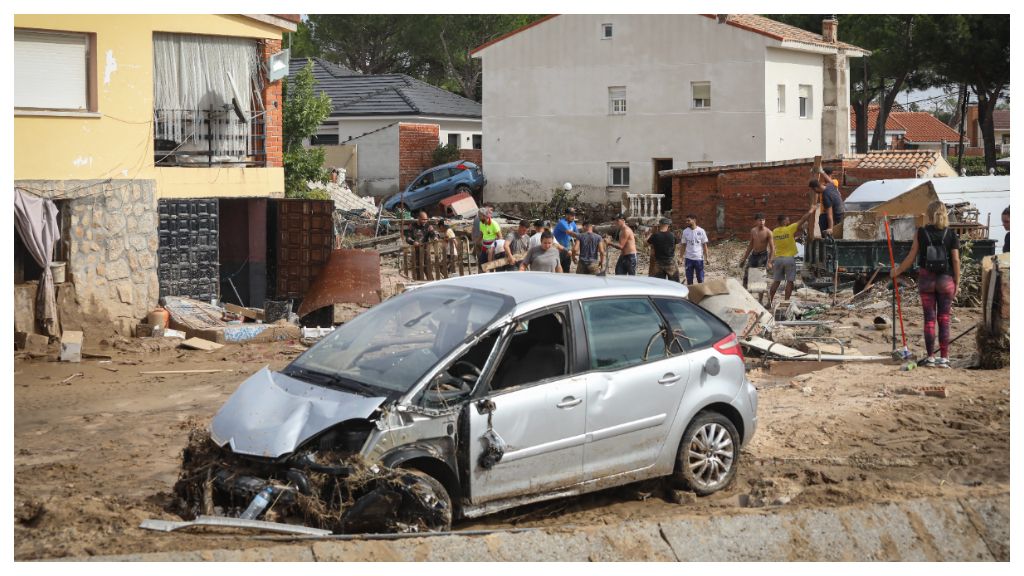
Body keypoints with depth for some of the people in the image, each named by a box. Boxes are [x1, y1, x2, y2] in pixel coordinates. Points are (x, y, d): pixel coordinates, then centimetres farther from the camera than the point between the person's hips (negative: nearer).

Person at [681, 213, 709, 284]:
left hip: (699, 258, -2)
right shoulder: (685, 231, 2)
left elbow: (704, 245, 0)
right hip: (688, 259, 2)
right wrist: (681, 258, 0)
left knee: (700, 279, 5)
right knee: (689, 279, 8)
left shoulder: (701, 231, -4)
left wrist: (706, 257, -4)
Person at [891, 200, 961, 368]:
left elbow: (911, 257, 0)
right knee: (944, 319, 5)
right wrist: (957, 284, 3)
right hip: (946, 279, 0)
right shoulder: (951, 235, -1)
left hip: (926, 279, 0)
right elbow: (955, 260, -4)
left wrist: (897, 272, 13)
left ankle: (931, 357, 6)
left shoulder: (921, 233, -1)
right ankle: (944, 358, 3)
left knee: (929, 318, 6)